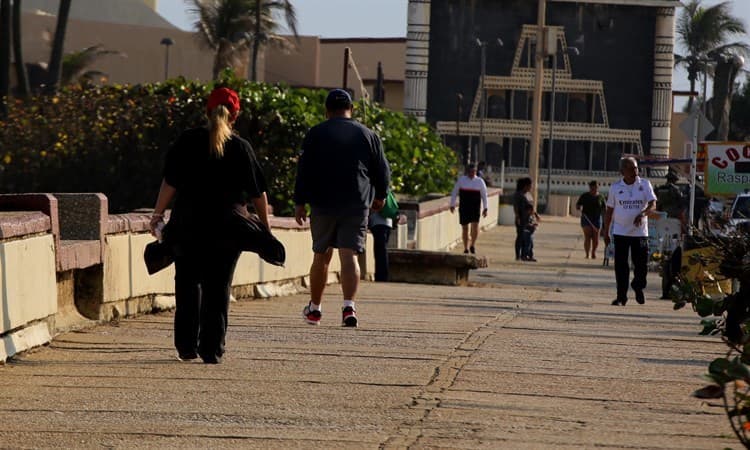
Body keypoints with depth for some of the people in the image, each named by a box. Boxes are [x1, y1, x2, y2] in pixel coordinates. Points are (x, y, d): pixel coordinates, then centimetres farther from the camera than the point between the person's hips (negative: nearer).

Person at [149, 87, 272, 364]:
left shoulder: (188, 142, -1)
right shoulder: (241, 148, -1)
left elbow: (170, 183, -5)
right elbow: (258, 192, 2)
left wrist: (158, 214, 1)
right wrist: (265, 226, 12)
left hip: (188, 224, 0)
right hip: (228, 227, 0)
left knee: (188, 285, 13)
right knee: (218, 289, 5)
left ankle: (186, 347, 11)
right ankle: (212, 351, 1)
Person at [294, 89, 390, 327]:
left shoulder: (316, 134, 2)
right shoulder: (368, 135, 6)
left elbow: (304, 171, -2)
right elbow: (383, 170, 9)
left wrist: (299, 203, 1)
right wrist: (380, 196, 25)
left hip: (323, 204, 0)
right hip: (357, 206, 0)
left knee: (321, 257, 13)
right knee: (349, 256, -6)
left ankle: (314, 308, 23)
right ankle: (349, 306, -24)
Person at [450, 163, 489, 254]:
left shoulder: (480, 181, 6)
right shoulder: (461, 180, 5)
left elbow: (484, 195, 11)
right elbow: (454, 193, 10)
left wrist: (485, 208, 6)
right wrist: (452, 205, 5)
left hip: (475, 209, 0)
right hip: (463, 208, 0)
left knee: (475, 225, -16)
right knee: (465, 228, 3)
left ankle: (472, 245, 1)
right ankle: (466, 248, 13)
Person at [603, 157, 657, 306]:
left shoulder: (645, 184, 2)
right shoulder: (615, 187, 5)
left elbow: (653, 204, -6)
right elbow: (609, 211, 10)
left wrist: (642, 214, -26)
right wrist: (606, 232, 8)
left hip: (640, 231, -1)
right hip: (620, 232, 1)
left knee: (641, 264, 0)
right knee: (620, 266, -2)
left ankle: (638, 286, 29)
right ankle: (621, 296, 6)